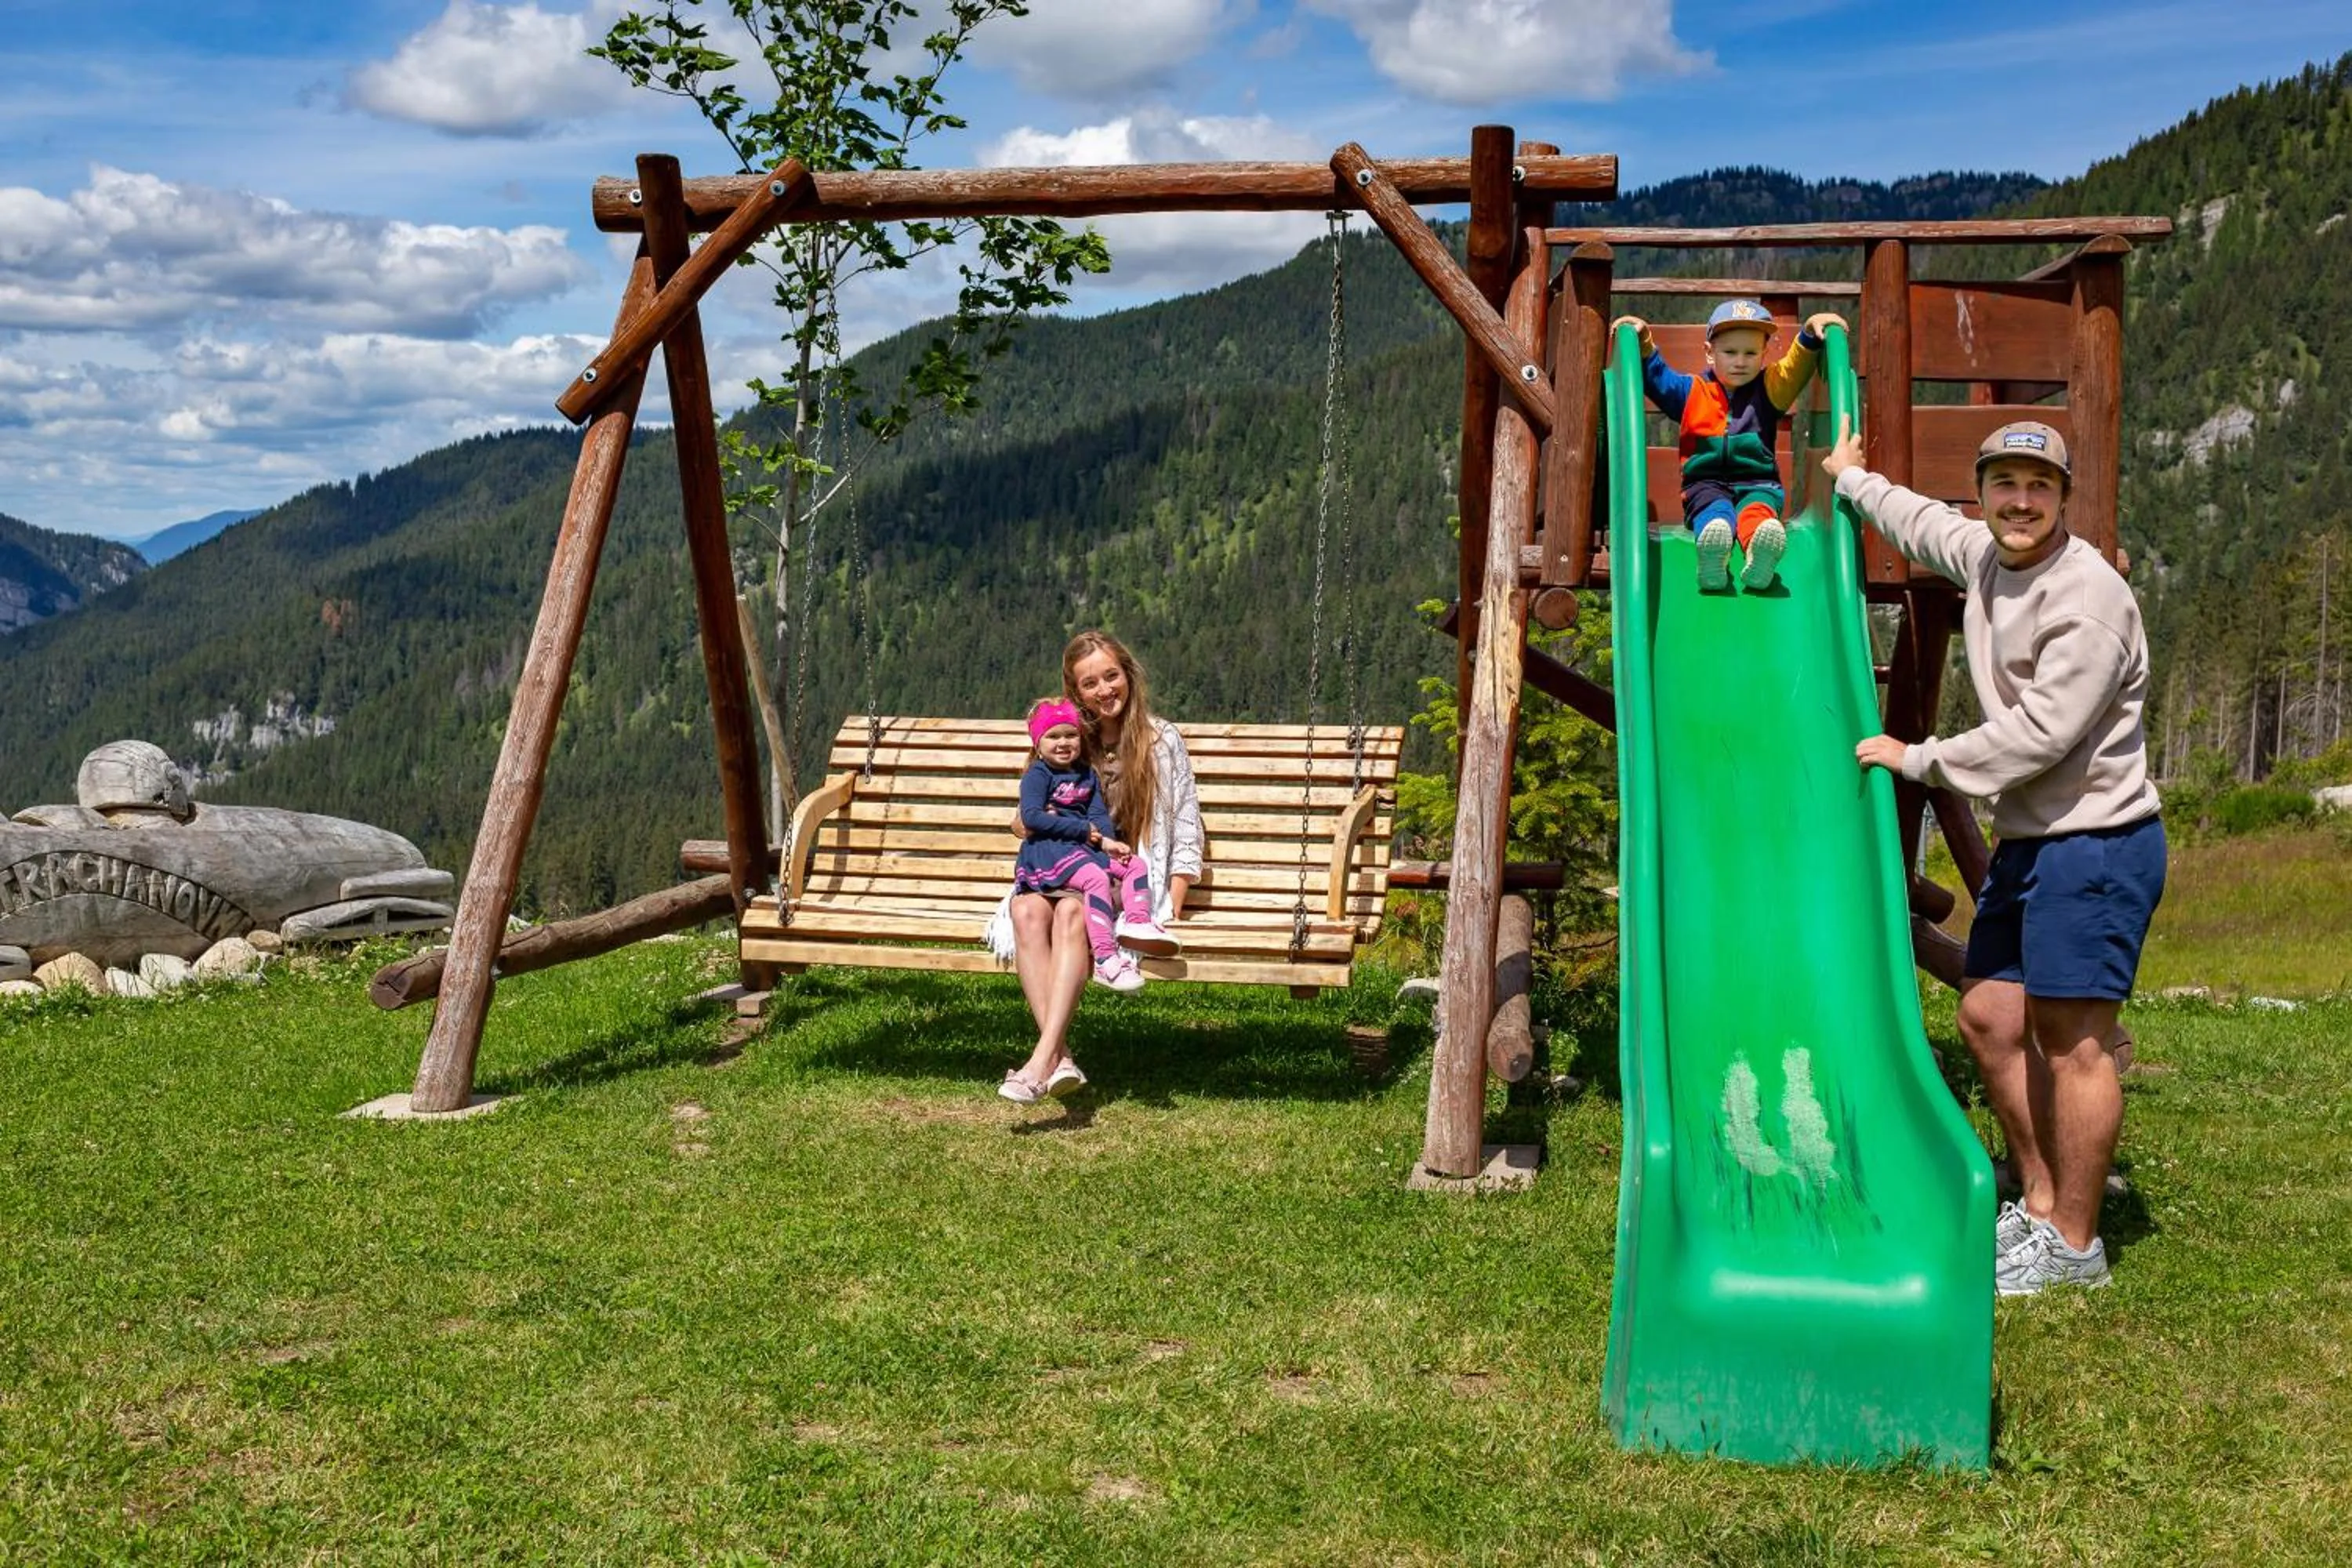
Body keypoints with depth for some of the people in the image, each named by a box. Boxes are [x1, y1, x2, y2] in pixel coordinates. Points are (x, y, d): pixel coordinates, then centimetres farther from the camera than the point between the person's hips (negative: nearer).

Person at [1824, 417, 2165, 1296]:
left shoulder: (2090, 597, -18)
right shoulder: (1984, 556, 9)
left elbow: (2041, 734, -22)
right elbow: (1923, 522, 33)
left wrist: (1916, 760, -14)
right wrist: (1851, 479, 48)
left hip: (2098, 838, -9)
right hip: (2028, 837, 9)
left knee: (2071, 1037, -6)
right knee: (1989, 1018, 13)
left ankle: (2074, 1246, 4)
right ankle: (2041, 1203, 25)